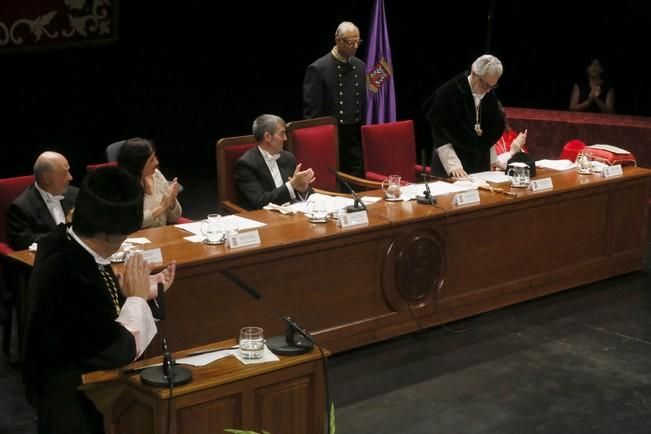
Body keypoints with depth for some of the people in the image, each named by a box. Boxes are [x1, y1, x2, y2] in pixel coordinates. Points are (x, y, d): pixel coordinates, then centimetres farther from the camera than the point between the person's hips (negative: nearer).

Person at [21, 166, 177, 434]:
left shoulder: (67, 243, -6)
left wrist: (140, 292, 2)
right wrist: (138, 297, -11)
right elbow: (119, 350, -22)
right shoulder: (69, 273, -30)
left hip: (80, 377, 8)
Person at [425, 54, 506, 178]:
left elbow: (495, 130, 16)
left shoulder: (490, 96, 4)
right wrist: (453, 165, -22)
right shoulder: (447, 93, -13)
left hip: (481, 168, 5)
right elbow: (440, 135, -14)